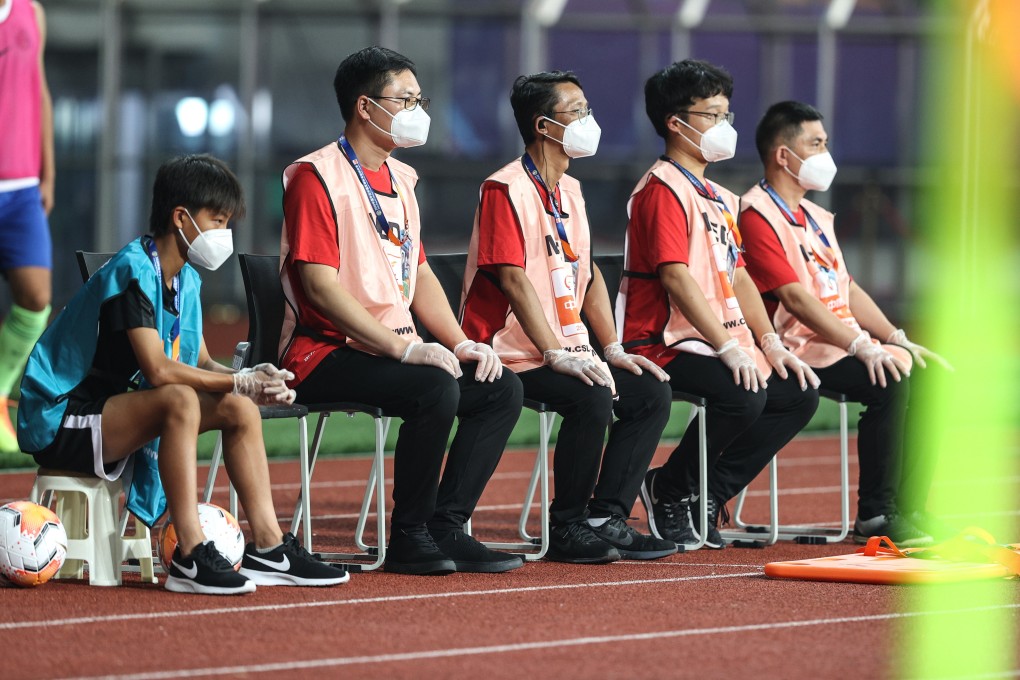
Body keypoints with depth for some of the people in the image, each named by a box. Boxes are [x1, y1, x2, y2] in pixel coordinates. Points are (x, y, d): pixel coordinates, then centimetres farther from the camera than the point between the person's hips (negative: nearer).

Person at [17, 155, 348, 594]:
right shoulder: (134, 272, -20)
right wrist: (239, 382, -21)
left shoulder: (185, 279, 10)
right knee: (180, 399, -34)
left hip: (112, 411, 10)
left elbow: (199, 363, 8)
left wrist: (252, 380, -12)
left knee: (239, 408, -1)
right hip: (60, 422, -10)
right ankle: (190, 557, -35)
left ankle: (268, 548, -3)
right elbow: (158, 370, -28)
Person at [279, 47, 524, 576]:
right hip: (325, 352, -9)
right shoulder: (317, 176, -11)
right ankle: (409, 539, -17)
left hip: (394, 349, 9)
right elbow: (320, 286, -19)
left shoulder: (400, 179, 18)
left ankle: (445, 530, -6)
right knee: (435, 389, -31)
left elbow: (418, 274, 21)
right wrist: (404, 348, -23)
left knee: (501, 389, -5)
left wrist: (460, 343, 4)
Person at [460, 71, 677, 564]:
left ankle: (606, 518, 0)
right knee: (592, 398, -30)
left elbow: (588, 275, 18)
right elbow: (514, 279, -20)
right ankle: (567, 528, -15)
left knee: (651, 392, -1)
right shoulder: (506, 189, -12)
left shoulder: (570, 191, 17)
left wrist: (613, 350, 7)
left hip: (568, 352, 9)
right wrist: (558, 356, -26)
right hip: (515, 354, -9)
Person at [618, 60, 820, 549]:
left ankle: (708, 495, 4)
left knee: (800, 394, -1)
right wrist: (728, 347, -24)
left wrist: (769, 343, 5)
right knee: (744, 397, -31)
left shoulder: (719, 197, 21)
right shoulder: (663, 188, -10)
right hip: (669, 344, -10)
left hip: (718, 341, 10)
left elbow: (737, 276, 20)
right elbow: (676, 277, -19)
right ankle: (669, 489, -8)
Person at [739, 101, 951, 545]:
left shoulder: (814, 217, 23)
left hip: (842, 346, 10)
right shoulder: (758, 215, -9)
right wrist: (860, 346, -25)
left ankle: (909, 510, -3)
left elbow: (848, 290, 23)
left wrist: (898, 339, 8)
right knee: (890, 381, -28)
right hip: (801, 351, -10)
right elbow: (794, 297, -19)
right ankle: (874, 515, -23)